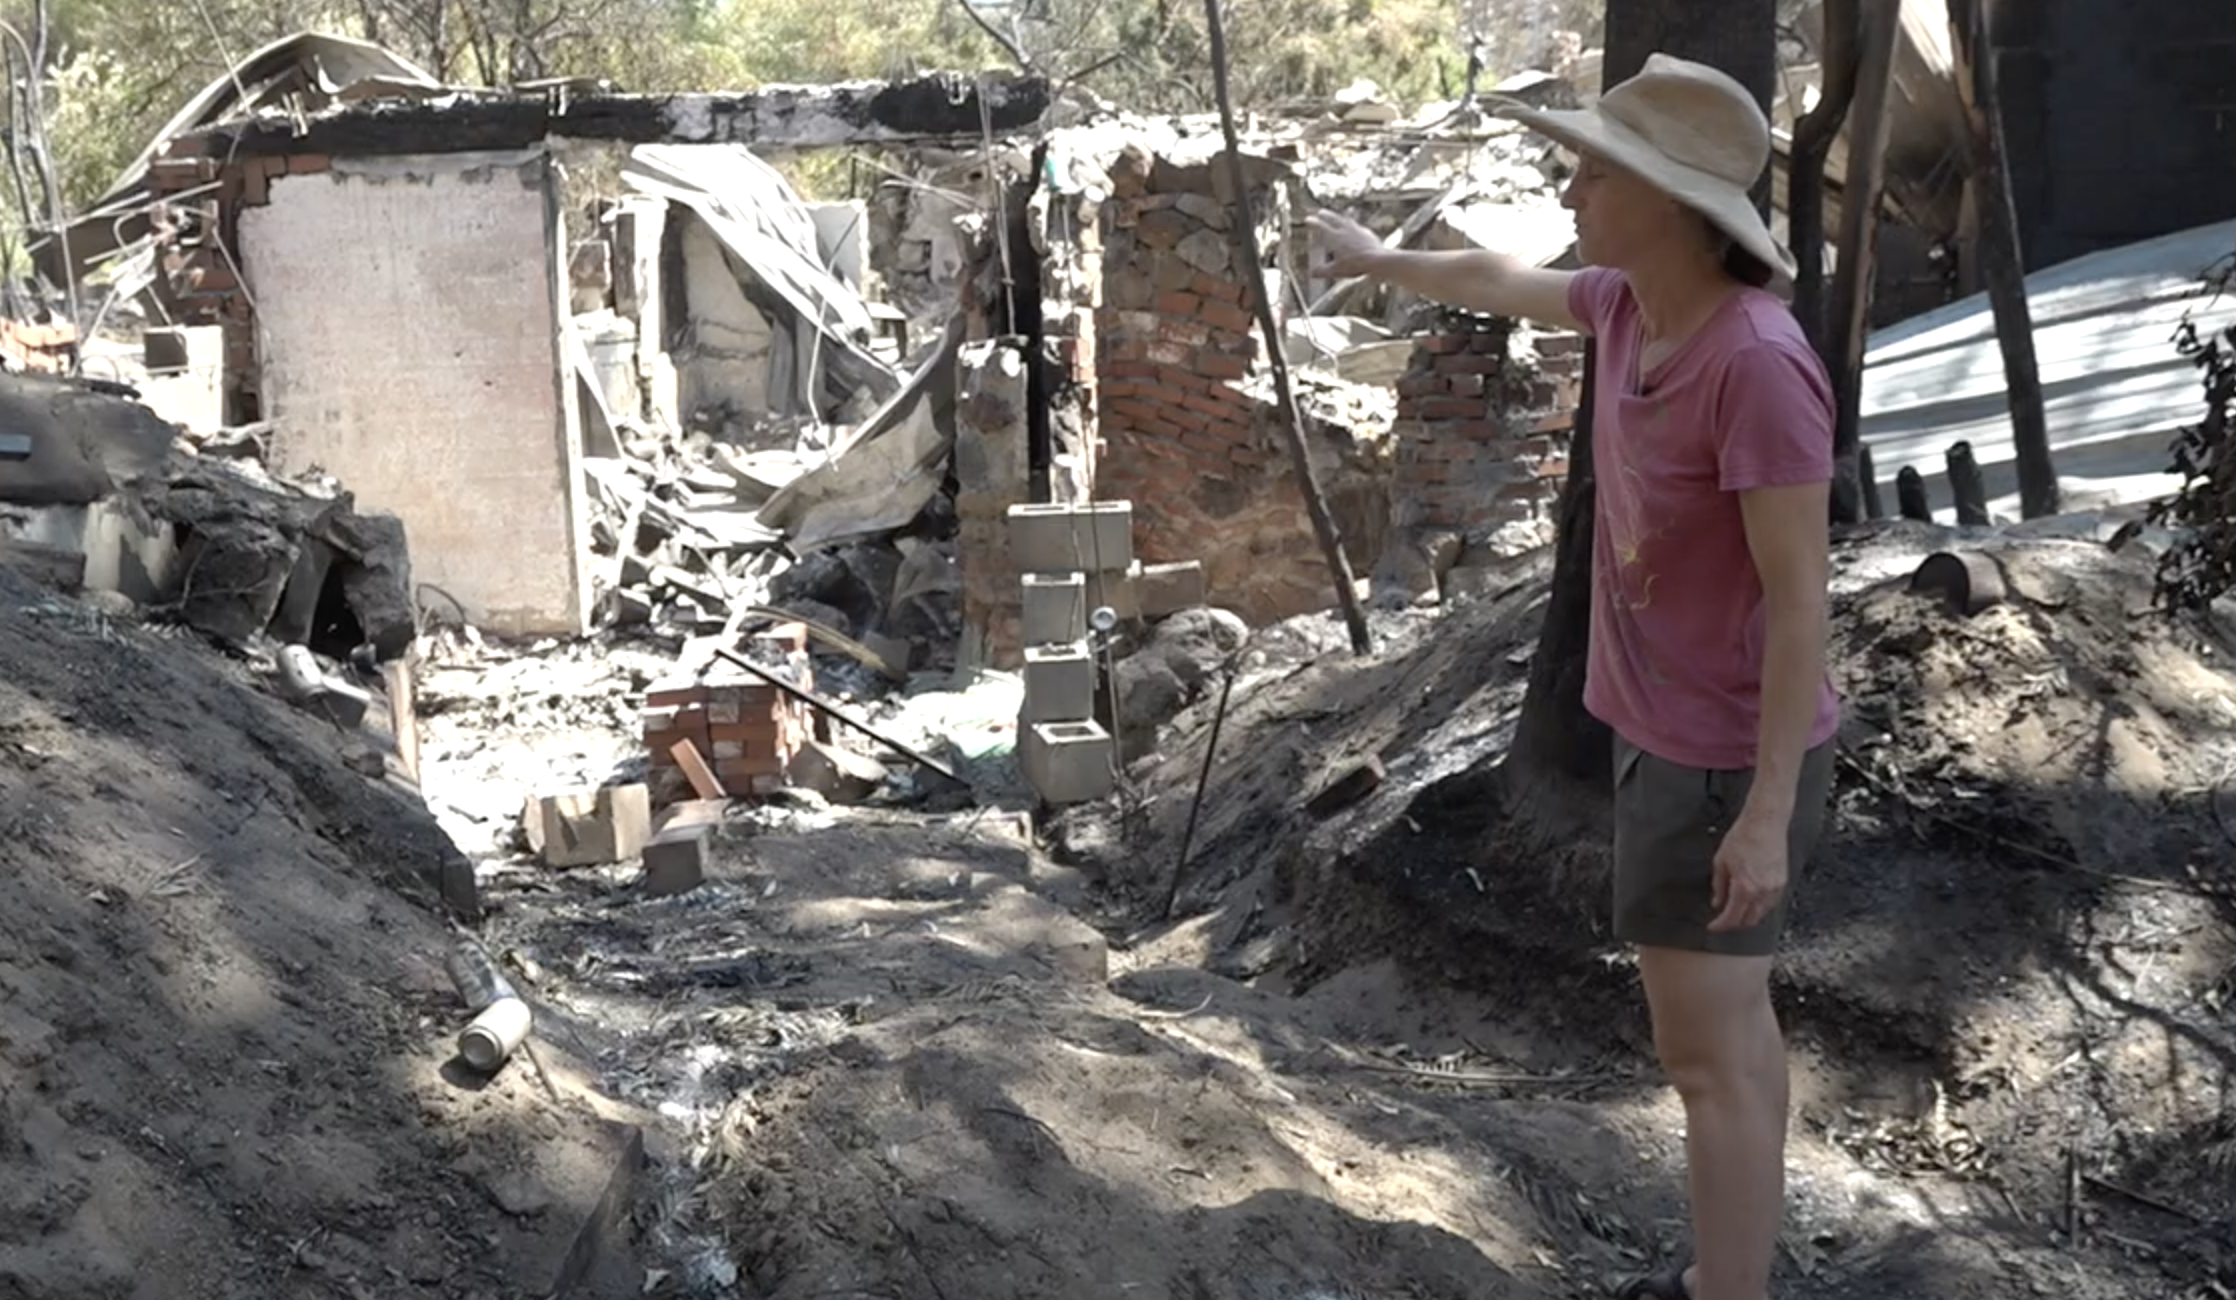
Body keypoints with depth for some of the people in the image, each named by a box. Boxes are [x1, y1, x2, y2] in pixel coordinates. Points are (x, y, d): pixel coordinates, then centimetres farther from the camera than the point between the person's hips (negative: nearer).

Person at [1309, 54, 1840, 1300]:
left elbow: (1800, 596, -26)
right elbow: (1505, 284, 21)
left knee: (1706, 1056, -1)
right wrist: (1383, 260, 38)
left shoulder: (1757, 361, -29)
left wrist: (1767, 814, -26)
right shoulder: (1639, 300, -1)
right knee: (1729, 1020, 18)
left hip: (1726, 760, -9)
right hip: (1684, 728, 9)